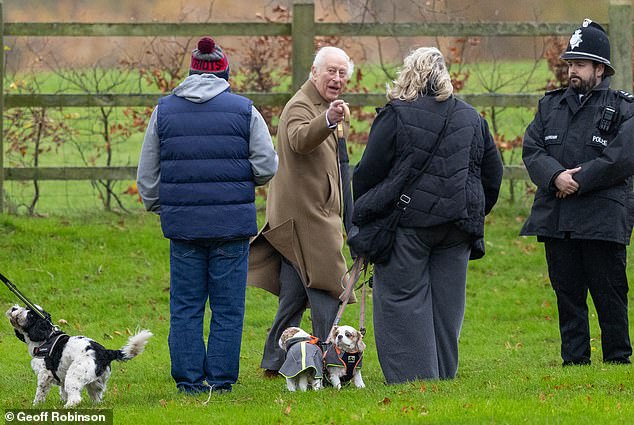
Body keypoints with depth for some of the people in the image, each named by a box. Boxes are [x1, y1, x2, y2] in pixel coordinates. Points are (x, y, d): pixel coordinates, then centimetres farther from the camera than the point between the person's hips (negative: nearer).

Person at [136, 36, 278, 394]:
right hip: (232, 223, -2)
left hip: (182, 221, 2)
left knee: (185, 305, 7)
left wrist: (157, 206, 25)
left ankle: (189, 378, 6)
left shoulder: (164, 111, 6)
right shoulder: (243, 111, -1)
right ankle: (220, 378, 4)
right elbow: (267, 166, -3)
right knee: (228, 305, 4)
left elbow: (147, 175, 9)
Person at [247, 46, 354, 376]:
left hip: (305, 217, 10)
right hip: (305, 216, -10)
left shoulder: (325, 107, 21)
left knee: (294, 295, 12)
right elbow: (300, 140, -37)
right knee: (325, 292, -11)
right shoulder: (301, 106, -14)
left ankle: (274, 364, 16)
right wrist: (328, 121, -55)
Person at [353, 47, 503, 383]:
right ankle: (443, 372, 15)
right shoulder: (471, 118, 10)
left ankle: (413, 372, -6)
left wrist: (358, 210, 11)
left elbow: (368, 172, -4)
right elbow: (493, 173, 16)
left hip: (407, 223, -5)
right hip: (458, 226, 5)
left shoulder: (395, 116, -7)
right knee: (447, 301, 11)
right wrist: (475, 214, 27)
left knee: (402, 297, 0)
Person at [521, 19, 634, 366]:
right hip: (555, 217, 4)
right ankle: (574, 360, 13)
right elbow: (531, 150, 6)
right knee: (567, 293, 7)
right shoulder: (551, 105, 15)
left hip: (602, 218, -4)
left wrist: (578, 180, -15)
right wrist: (556, 177, -14)